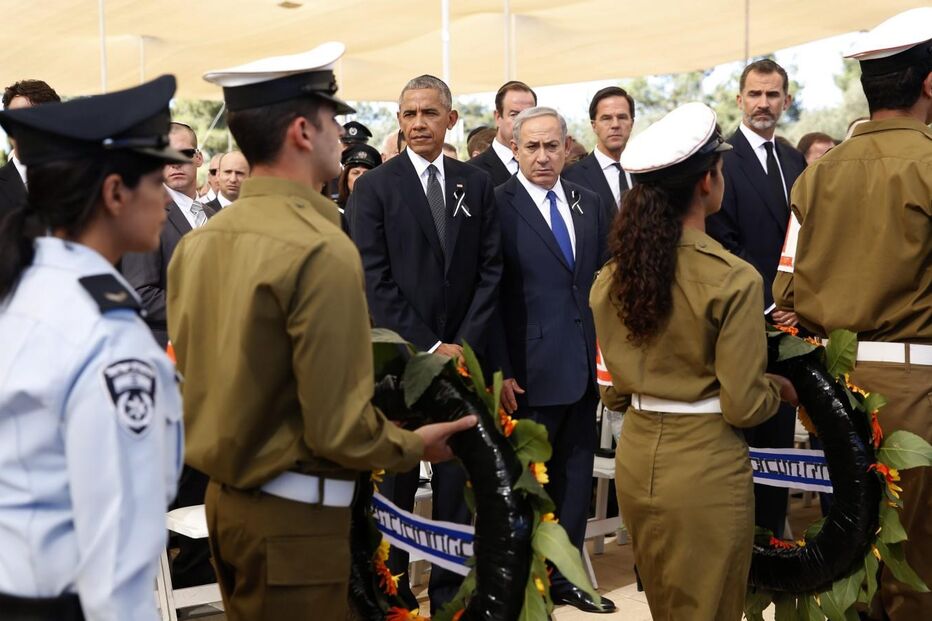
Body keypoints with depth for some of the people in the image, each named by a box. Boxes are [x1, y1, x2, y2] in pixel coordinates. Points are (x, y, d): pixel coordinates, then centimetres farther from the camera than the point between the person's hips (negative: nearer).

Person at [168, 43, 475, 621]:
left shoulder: (196, 243, 3)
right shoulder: (321, 249, -20)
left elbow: (201, 380, 10)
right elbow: (337, 427, -21)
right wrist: (415, 443, -4)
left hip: (225, 497, 8)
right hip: (294, 511, -7)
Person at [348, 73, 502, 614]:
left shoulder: (477, 184, 8)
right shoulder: (374, 187, -2)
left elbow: (490, 269, 5)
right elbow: (376, 280, -7)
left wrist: (465, 344, -5)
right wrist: (427, 347, -11)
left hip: (462, 355, 3)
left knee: (457, 479, 7)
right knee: (396, 479, 5)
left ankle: (450, 588, 18)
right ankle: (392, 588, 18)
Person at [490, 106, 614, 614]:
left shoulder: (589, 204, 11)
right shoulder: (498, 205, -7)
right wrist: (500, 371, -14)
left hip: (584, 366, 6)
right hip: (530, 371, -6)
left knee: (575, 477, 14)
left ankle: (565, 576, 28)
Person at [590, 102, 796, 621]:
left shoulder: (613, 276, -1)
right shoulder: (733, 278, -17)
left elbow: (612, 391, 7)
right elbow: (742, 406, -15)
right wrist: (778, 388, 6)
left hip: (635, 459, 6)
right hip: (706, 466, -5)